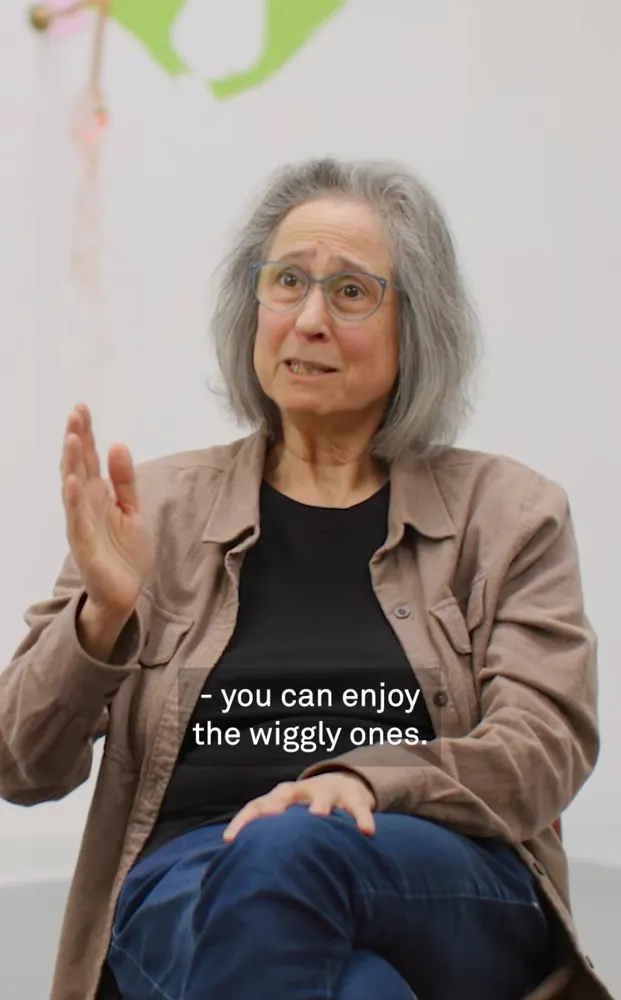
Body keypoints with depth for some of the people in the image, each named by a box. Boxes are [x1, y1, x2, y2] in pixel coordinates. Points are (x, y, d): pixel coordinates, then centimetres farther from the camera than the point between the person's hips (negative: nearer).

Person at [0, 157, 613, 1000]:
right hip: (186, 887, 0)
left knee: (287, 848, -35)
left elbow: (548, 746, 0)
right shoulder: (161, 507, 13)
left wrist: (364, 782, -20)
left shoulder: (509, 513, 12)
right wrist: (101, 620, -12)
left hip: (452, 890, 1)